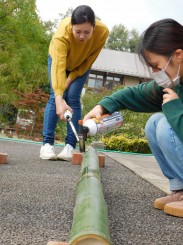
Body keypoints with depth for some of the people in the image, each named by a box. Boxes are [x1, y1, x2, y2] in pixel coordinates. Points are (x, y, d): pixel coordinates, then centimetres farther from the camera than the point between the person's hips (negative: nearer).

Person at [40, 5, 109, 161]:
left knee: (73, 98, -12)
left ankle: (70, 146, -12)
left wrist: (71, 78, -21)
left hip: (81, 64, 1)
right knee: (55, 96, -13)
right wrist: (59, 99, -64)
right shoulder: (62, 34, -43)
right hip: (59, 57, -1)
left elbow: (88, 62, -20)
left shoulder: (103, 32, -35)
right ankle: (47, 143, -9)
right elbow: (58, 66, -53)